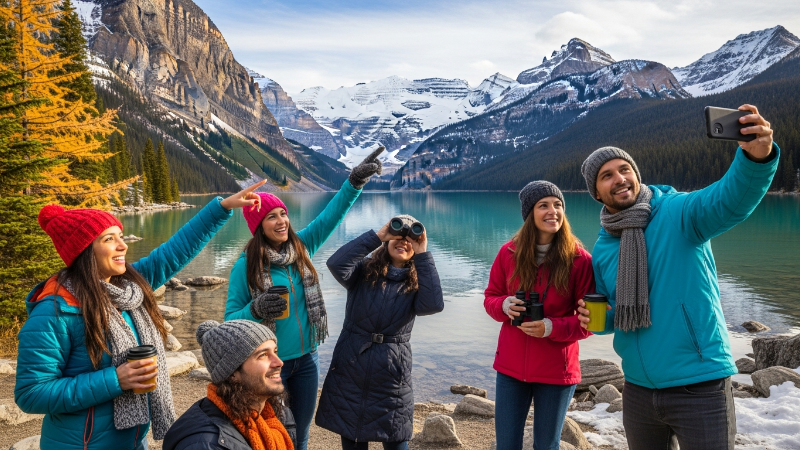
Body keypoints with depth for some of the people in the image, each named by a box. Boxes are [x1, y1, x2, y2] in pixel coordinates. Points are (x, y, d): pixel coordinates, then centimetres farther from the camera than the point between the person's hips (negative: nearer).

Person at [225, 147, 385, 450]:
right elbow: (231, 321, -10)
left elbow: (330, 216, -5)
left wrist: (355, 181, -15)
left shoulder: (301, 247, -1)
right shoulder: (245, 266, -13)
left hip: (307, 358, 4)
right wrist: (256, 309, -30)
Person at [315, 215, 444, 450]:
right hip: (350, 369, 0)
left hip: (391, 373, 0)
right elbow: (336, 264, -20)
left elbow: (433, 305, -20)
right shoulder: (364, 271, 0)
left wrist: (422, 255, -17)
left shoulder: (418, 282, 1)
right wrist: (377, 236, -20)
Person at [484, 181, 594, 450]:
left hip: (556, 371, -2)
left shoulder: (580, 260, -12)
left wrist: (551, 328, -24)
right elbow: (490, 299, 6)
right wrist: (505, 306, -17)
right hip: (510, 367, 2)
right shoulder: (509, 253, -5)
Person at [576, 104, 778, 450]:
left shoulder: (678, 213, -9)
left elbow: (731, 200, -30)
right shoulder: (602, 250, 6)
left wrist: (756, 156, -49)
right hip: (638, 390, 5)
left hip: (700, 386, -5)